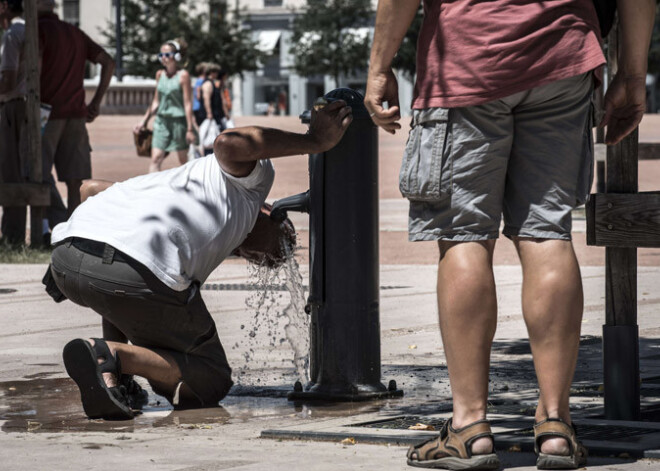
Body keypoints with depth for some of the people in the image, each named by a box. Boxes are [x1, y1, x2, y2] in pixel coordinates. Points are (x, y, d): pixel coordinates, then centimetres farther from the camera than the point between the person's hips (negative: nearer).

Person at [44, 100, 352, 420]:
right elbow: (229, 144, -4)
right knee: (210, 382, 10)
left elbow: (92, 187, 41)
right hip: (137, 270, -8)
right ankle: (112, 355, -14)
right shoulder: (253, 177, 20)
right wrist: (313, 142, 5)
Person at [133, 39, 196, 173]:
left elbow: (188, 103, -10)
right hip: (161, 121, 5)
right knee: (155, 158, -8)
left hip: (179, 120, -5)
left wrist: (190, 128, -12)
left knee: (183, 160, 9)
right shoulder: (160, 74, 8)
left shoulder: (183, 75, -8)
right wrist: (144, 121, 16)